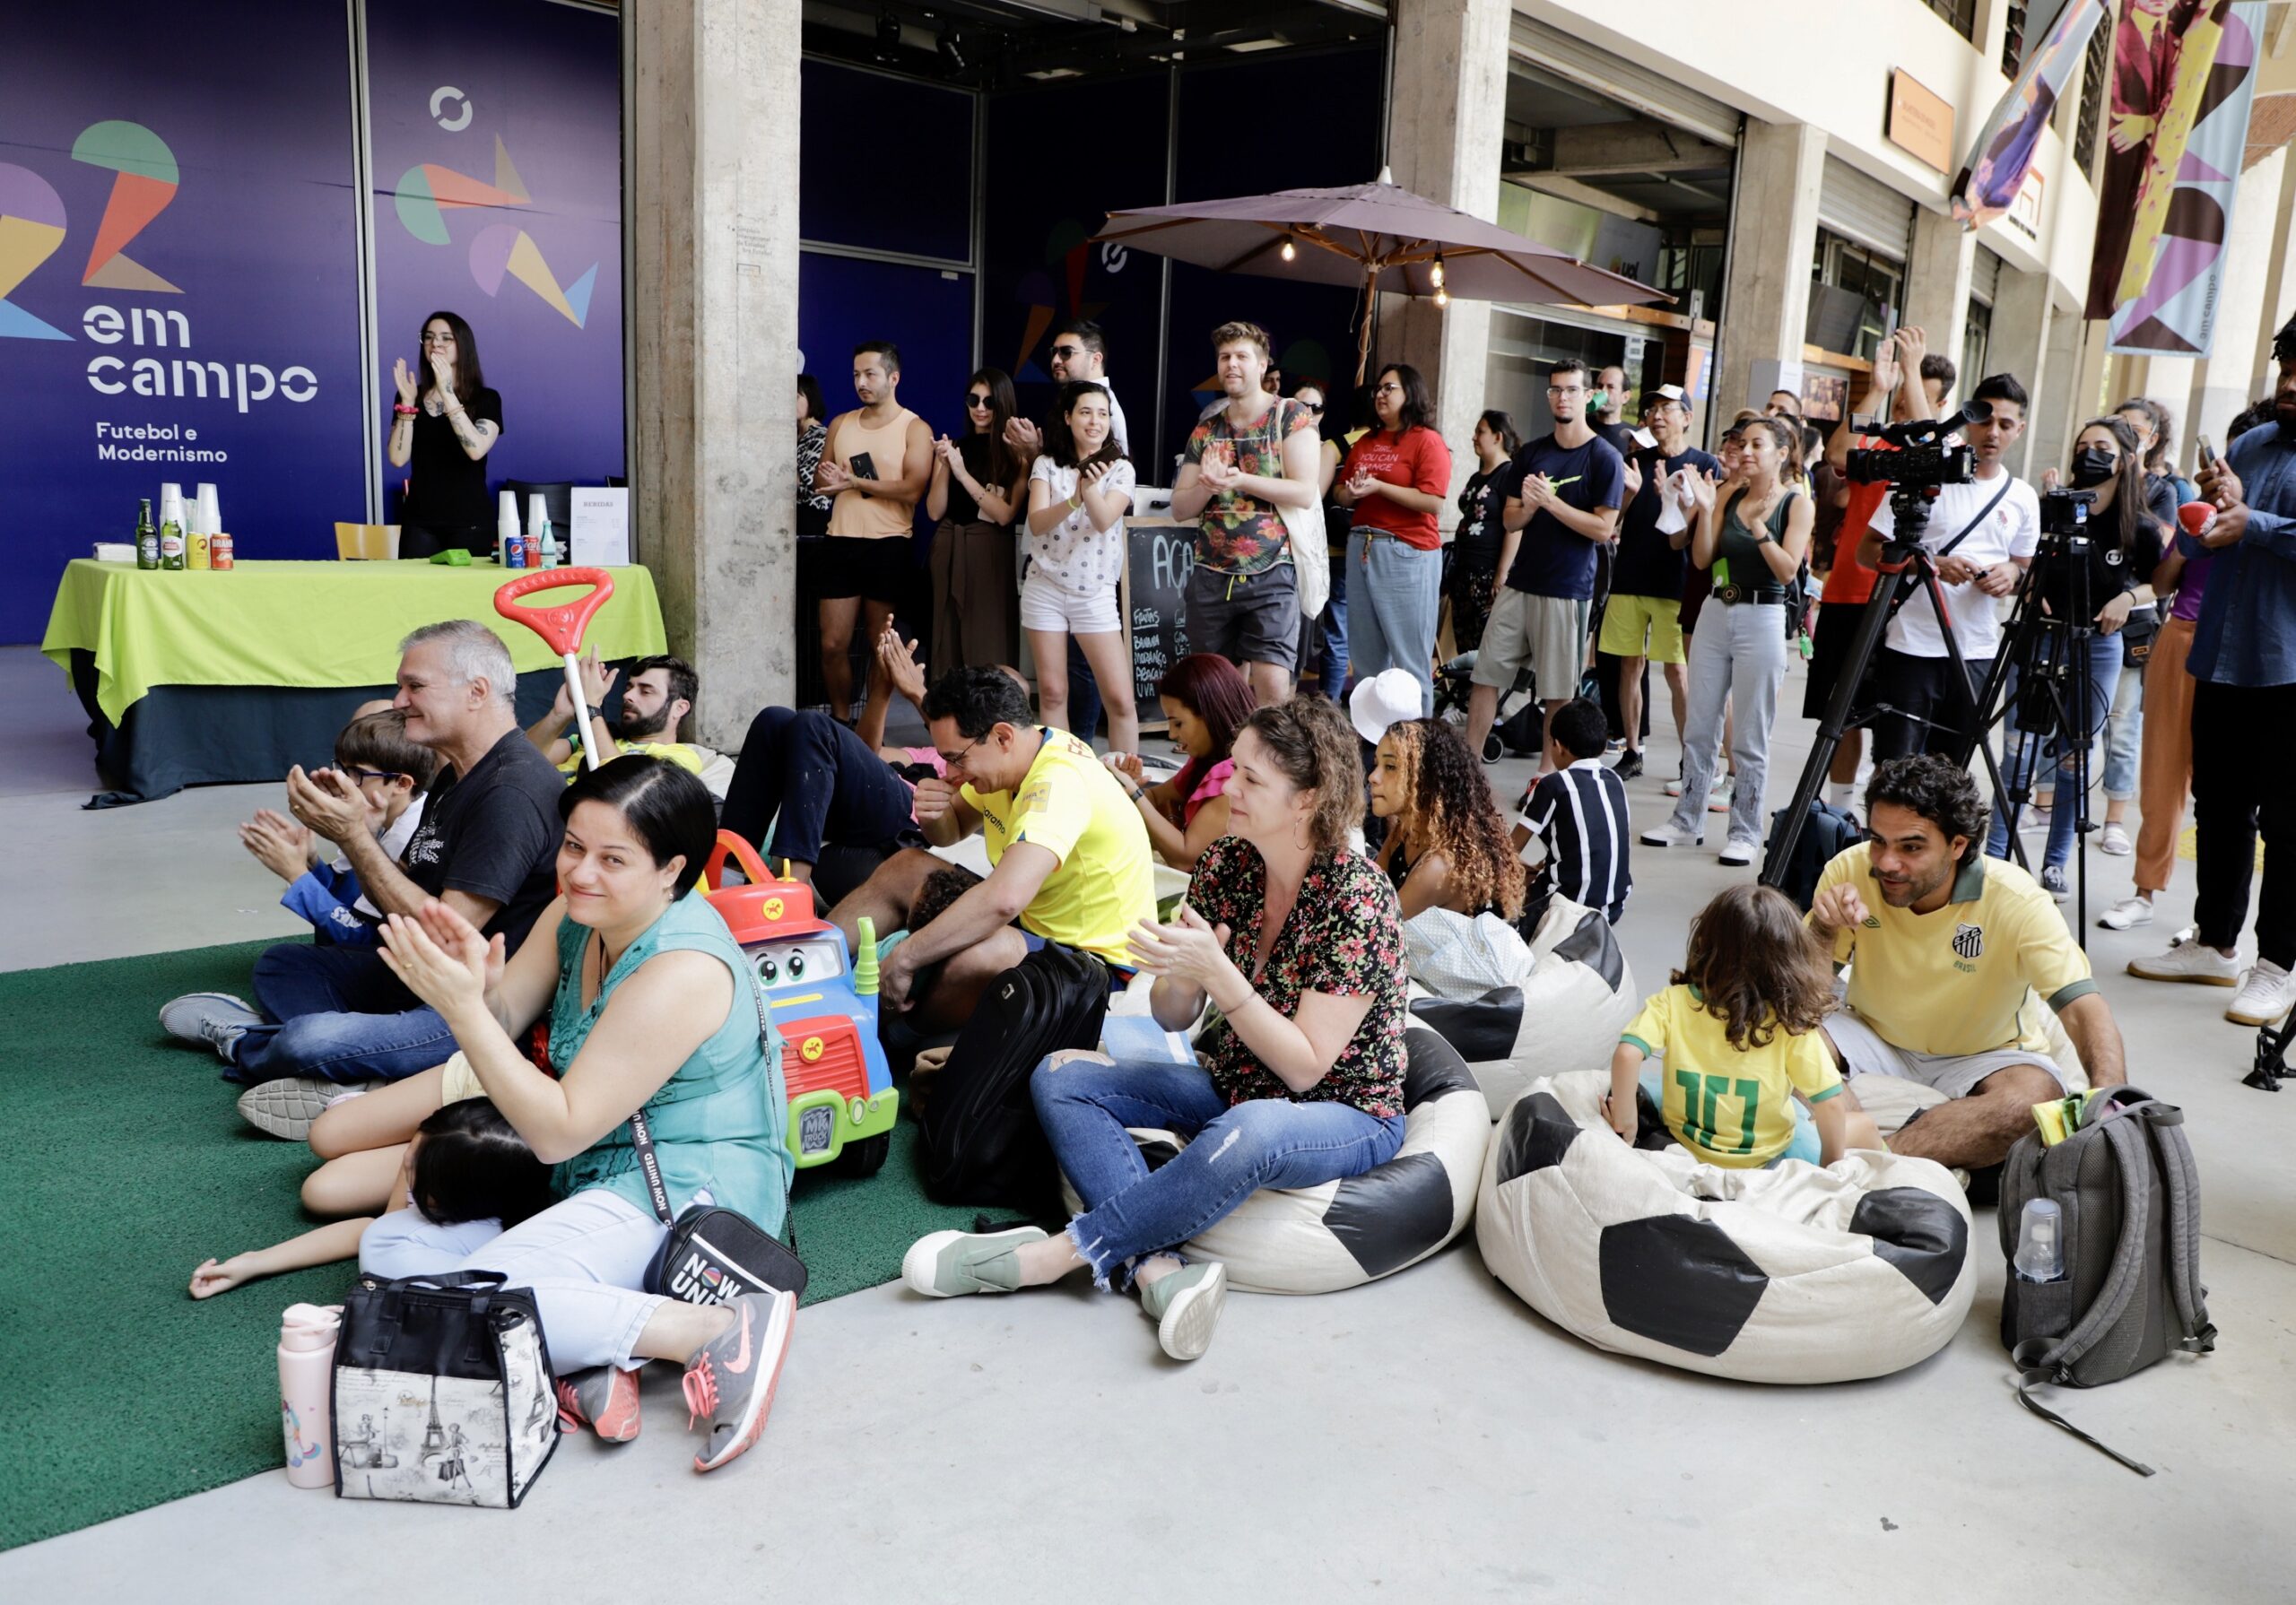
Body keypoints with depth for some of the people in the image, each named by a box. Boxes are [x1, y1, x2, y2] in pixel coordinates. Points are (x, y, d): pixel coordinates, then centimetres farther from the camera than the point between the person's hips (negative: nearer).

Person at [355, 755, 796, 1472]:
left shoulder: (681, 972, -23)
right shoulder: (576, 915, 3)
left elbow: (558, 1132, -20)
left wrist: (462, 1006, -23)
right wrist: (477, 981, -18)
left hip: (689, 1198, -10)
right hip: (594, 1179, 10)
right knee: (387, 1244, 3)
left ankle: (719, 1331, -22)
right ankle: (594, 1355, -15)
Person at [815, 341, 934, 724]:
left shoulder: (915, 429, -2)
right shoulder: (840, 424, 15)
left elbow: (912, 489, -15)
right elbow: (820, 480, 17)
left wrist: (854, 480, -16)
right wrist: (827, 480, -7)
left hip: (887, 545, -4)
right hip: (842, 541, 4)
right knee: (833, 644, 2)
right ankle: (839, 720, 17)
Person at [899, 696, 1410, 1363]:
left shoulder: (1358, 900, -21)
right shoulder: (1226, 864, -4)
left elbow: (1305, 1068, -21)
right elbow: (1172, 1019, -1)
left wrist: (1216, 972, -31)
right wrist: (1177, 974, -24)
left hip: (1347, 1113, -7)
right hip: (1231, 1087, 7)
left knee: (1246, 1132, -41)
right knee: (1061, 1077, -9)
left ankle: (1055, 1255, -24)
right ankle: (1158, 1269, -29)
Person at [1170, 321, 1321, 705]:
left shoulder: (1291, 416, 0)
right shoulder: (1205, 430, 13)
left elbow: (1305, 493, -10)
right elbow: (1179, 507, 12)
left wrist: (1241, 480, -18)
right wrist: (1206, 487, -9)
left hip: (1271, 576, -4)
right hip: (1211, 577, 5)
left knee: (1272, 688, -13)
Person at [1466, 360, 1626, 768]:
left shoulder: (1605, 458, -4)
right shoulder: (1531, 453, 11)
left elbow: (1603, 528, -11)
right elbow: (1510, 521, 13)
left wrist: (1551, 502, -18)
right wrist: (1527, 509, -10)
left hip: (1567, 591, -5)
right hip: (1519, 584, 5)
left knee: (1558, 691, 2)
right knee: (1486, 674, 4)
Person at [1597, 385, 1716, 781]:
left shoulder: (1704, 466, 0)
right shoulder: (1637, 460, 13)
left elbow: (1683, 536, -7)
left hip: (1673, 581, -4)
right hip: (1628, 577, 4)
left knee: (1676, 669, -3)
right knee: (1629, 664, 6)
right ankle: (1632, 752, 14)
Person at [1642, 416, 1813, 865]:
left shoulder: (1797, 504, -3)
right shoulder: (1729, 494, 7)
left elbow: (1787, 571, -12)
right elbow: (1702, 559, 2)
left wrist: (1758, 526, -21)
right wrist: (1706, 508, -10)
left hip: (1761, 620, -5)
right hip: (1715, 613, 5)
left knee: (1749, 739, 0)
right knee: (1699, 729, 10)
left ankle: (1746, 833, 10)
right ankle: (1687, 822, 20)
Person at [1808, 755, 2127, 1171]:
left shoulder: (2016, 902, -22)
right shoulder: (1850, 871, -16)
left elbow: (2084, 1009, -29)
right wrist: (1824, 930, -31)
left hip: (1980, 1056, -1)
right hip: (1874, 1040, 1)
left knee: (2035, 1095, -35)